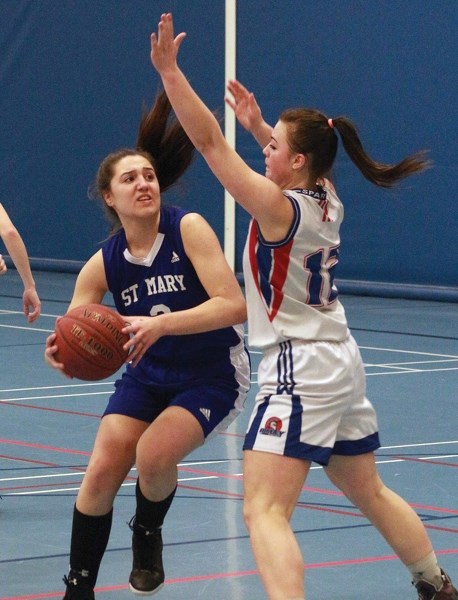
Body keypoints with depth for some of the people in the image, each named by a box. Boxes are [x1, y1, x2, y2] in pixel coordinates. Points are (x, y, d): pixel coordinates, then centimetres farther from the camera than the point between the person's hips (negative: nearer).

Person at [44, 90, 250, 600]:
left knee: (153, 455, -26)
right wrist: (61, 356, -37)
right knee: (101, 473, -10)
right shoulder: (103, 264, -8)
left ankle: (148, 534, 8)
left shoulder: (188, 228, -19)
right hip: (148, 373, 4)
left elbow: (234, 305, -27)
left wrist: (161, 324, -39)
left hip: (213, 375, -4)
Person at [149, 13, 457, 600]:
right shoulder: (324, 197, 5)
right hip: (339, 361, 9)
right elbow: (296, 157, 32)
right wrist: (260, 125, 25)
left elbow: (209, 141, -21)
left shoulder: (278, 207, -16)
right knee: (369, 493, 26)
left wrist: (169, 70, -21)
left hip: (300, 368, -9)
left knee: (264, 511, -16)